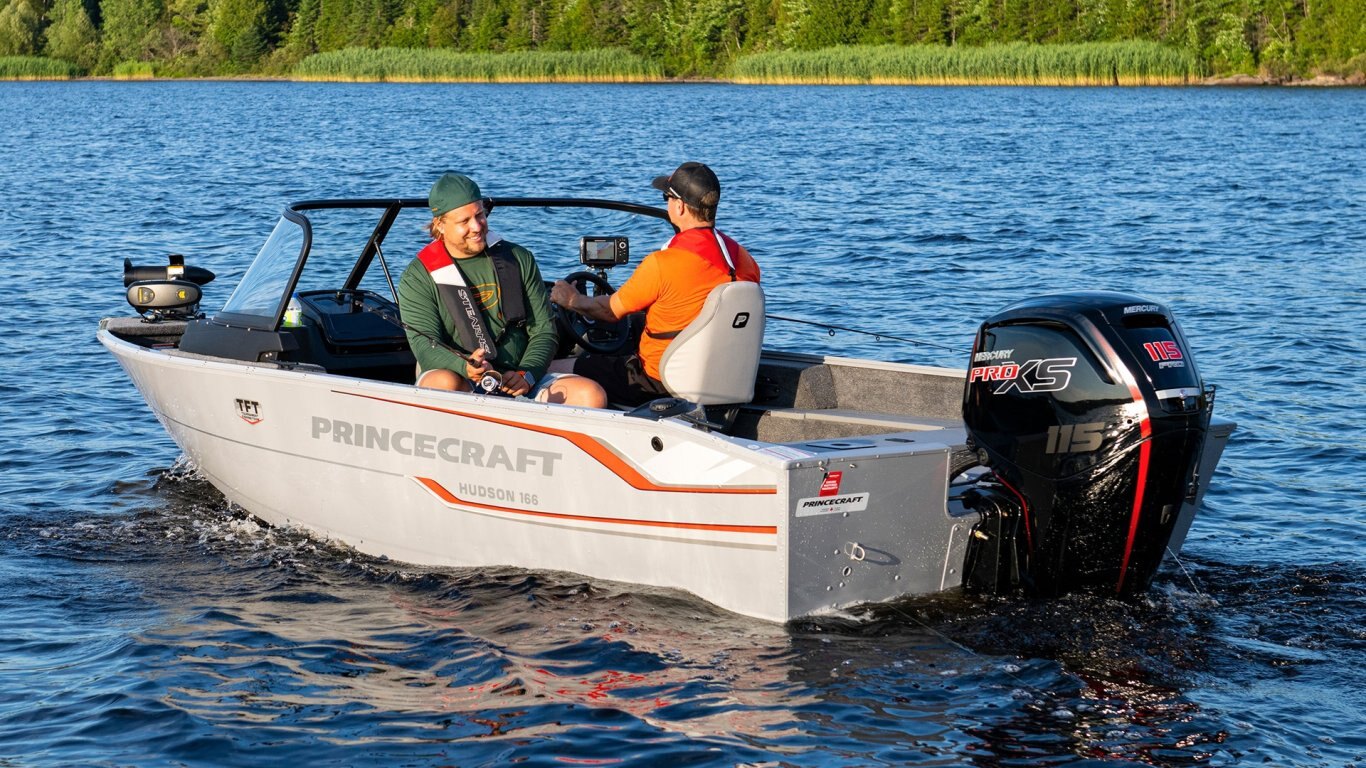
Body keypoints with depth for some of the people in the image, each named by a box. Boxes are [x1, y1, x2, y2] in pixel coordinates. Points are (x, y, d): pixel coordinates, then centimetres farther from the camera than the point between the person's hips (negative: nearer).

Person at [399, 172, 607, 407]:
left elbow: (544, 330, 12)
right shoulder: (418, 277, 3)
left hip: (519, 385, 3)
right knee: (444, 383, -40)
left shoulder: (519, 260, 14)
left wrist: (526, 375, -9)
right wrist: (466, 369, -30)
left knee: (591, 395, -22)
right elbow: (425, 346, -8)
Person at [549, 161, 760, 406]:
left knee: (553, 370, 4)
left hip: (658, 383, -8)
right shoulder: (744, 260, -2)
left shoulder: (663, 263, -21)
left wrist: (572, 300, 14)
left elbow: (612, 311, -6)